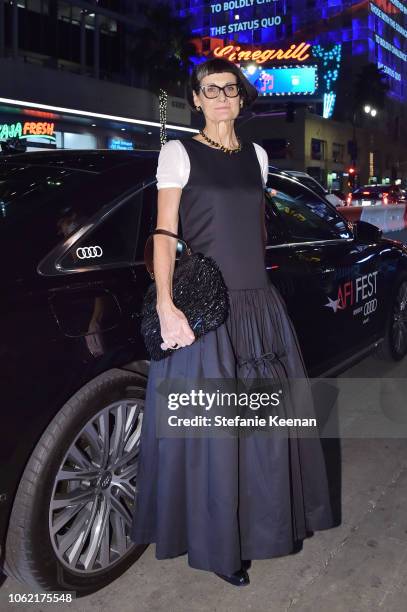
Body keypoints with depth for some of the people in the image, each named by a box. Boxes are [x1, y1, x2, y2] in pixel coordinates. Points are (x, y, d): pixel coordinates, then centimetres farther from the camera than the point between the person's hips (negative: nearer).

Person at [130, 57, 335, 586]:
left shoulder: (256, 156, 14)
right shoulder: (179, 153, -1)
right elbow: (165, 232, -8)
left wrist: (254, 275, 15)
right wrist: (165, 305, -18)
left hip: (258, 302, 6)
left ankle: (260, 519, 31)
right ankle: (216, 542, 16)